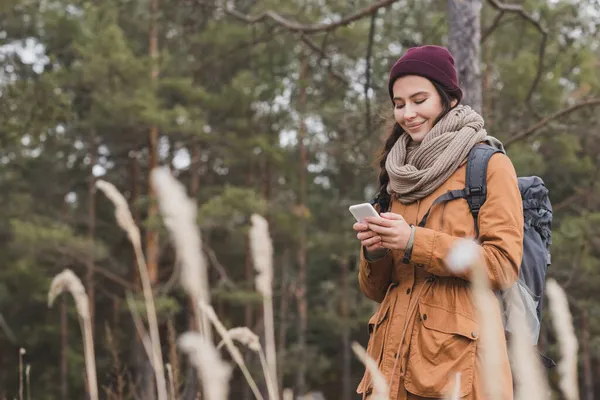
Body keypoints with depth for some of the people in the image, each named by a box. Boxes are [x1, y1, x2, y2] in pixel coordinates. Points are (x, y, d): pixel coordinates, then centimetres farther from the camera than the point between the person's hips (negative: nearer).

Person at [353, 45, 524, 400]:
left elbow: (503, 266, -10)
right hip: (394, 355, 5)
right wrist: (374, 251, -5)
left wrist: (415, 243, -15)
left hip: (456, 357, -5)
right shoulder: (401, 176, 18)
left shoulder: (489, 165, 1)